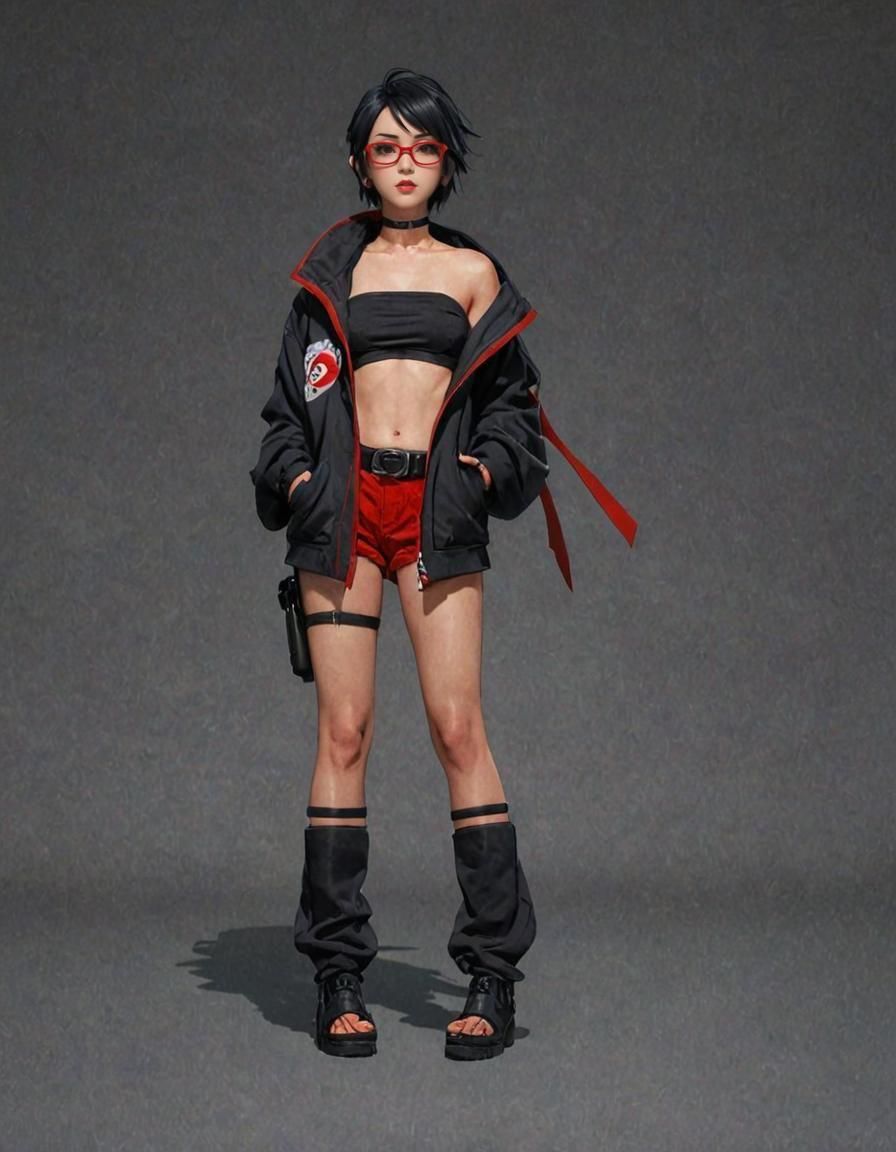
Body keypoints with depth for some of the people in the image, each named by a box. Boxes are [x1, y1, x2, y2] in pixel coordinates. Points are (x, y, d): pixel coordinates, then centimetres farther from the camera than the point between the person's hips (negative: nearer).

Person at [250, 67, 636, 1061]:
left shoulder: (472, 272, 13)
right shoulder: (333, 268, 14)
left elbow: (509, 397, 16)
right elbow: (295, 394, 18)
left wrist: (493, 467, -1)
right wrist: (292, 476, 2)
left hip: (438, 510, -1)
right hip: (342, 502, 1)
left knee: (458, 728, -8)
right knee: (343, 730, -4)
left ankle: (493, 974, -5)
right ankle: (338, 974, 1)